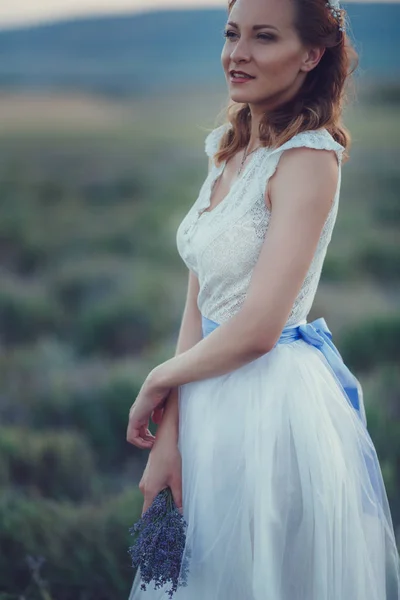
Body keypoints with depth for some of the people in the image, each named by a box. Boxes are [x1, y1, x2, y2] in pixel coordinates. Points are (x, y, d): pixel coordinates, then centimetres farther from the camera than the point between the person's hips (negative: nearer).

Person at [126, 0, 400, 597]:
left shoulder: (309, 157, -17)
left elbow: (256, 330, -22)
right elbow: (198, 306, 4)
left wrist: (159, 380, -7)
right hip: (214, 408, 8)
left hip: (276, 408, -8)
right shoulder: (229, 151, 8)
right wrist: (169, 435, -4)